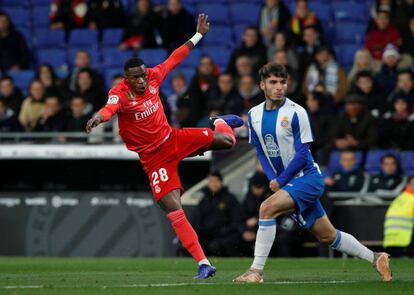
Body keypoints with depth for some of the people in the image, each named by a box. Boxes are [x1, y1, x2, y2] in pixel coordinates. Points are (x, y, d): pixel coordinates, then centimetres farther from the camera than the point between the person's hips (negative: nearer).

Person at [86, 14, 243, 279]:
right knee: (172, 207, -16)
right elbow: (110, 107, -46)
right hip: (153, 156, -4)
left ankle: (221, 123, 36)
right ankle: (203, 263, -12)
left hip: (172, 138, 4)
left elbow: (174, 59, 10)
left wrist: (198, 35, 17)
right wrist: (99, 117, -70)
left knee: (226, 140, -6)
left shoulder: (153, 77, -7)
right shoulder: (120, 93, -23)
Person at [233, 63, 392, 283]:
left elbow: (302, 153, -14)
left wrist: (280, 180, -14)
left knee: (267, 207, -27)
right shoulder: (254, 115, 5)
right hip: (285, 181, 7)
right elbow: (260, 151, 11)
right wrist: (272, 178, -5)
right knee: (327, 236, 11)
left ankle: (256, 271, -24)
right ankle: (375, 258, 29)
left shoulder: (295, 112, -13)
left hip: (307, 177, -7)